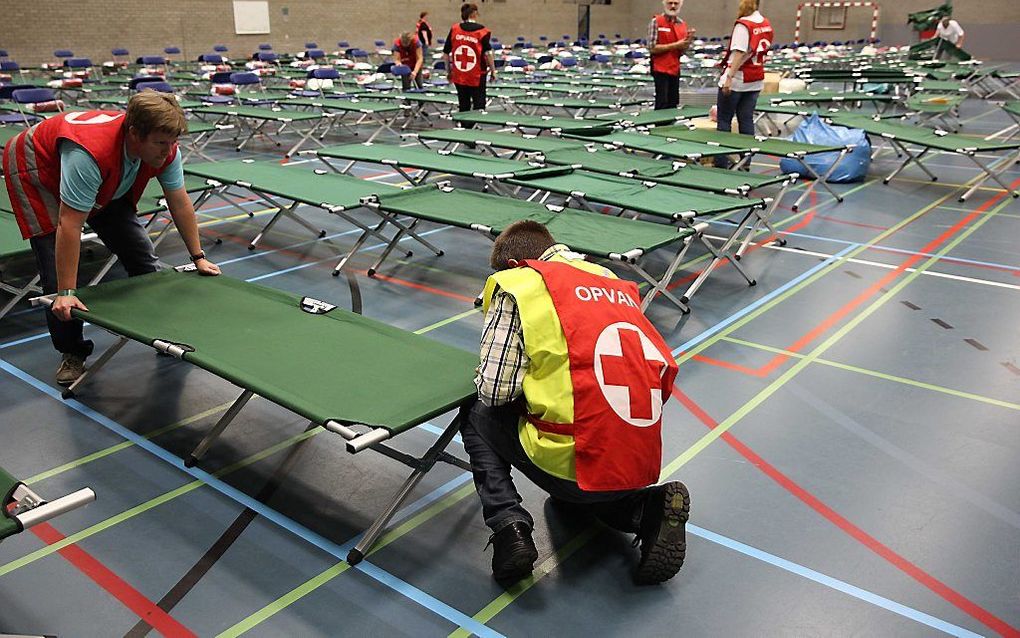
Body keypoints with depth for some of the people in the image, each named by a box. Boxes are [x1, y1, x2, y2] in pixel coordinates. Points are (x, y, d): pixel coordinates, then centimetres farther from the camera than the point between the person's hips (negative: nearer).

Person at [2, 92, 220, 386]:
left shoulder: (165, 149, -24)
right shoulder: (90, 152, -44)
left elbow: (180, 203, -10)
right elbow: (70, 224, -40)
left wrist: (199, 258, -5)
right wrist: (66, 293, -37)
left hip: (106, 187, 6)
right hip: (37, 174, -6)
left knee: (140, 252, 3)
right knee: (57, 274, -11)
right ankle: (72, 353, 9)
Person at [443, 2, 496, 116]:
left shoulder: (454, 30, 0)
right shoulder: (482, 31, -7)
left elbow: (446, 53, 3)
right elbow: (488, 53, -12)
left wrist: (448, 71, 15)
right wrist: (493, 71, -1)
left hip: (459, 76, 3)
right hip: (477, 76, -3)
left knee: (463, 107, 11)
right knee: (479, 106, 4)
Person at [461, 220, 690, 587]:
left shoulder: (517, 285, 0)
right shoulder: (616, 285, 18)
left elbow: (493, 391, -7)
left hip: (576, 464, -6)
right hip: (643, 464, 7)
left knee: (476, 417, 21)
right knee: (570, 495, 39)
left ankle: (509, 527, 3)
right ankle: (648, 509, 13)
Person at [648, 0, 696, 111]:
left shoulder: (682, 24, 10)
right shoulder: (656, 22, -6)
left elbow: (682, 51, 11)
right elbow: (652, 48, -13)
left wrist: (688, 41, -10)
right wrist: (675, 45, -15)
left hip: (675, 69, 6)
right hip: (660, 69, -6)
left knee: (673, 104, 7)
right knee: (662, 104, -6)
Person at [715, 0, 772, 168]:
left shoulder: (743, 25, -15)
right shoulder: (766, 24, 8)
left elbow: (739, 53, -22)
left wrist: (729, 77, -25)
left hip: (737, 79, -7)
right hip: (756, 81, 7)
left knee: (724, 119, 1)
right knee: (746, 120, 9)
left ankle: (721, 162, 1)